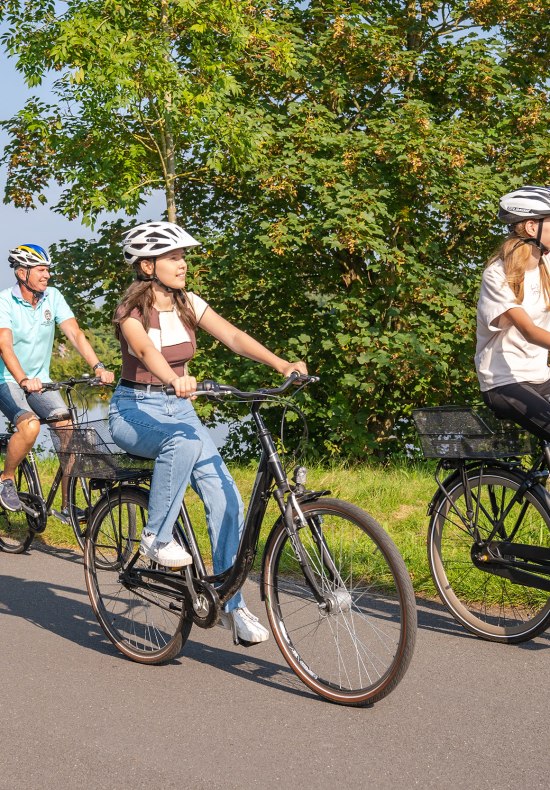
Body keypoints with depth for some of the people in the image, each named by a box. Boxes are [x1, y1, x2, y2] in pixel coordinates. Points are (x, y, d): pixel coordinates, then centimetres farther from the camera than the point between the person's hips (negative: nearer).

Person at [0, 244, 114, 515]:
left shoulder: (53, 297, -2)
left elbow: (75, 333, -11)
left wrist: (98, 367, -27)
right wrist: (23, 380, -46)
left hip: (40, 381, 4)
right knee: (30, 425, -32)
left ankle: (67, 506, -3)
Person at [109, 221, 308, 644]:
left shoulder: (189, 304, 2)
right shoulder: (131, 310, -12)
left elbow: (233, 336, -11)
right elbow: (145, 348, -34)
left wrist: (283, 364, -27)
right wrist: (175, 379, -55)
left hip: (178, 408, 5)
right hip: (135, 410, -5)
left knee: (227, 500, -11)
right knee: (184, 441, -39)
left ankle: (231, 604, 0)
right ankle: (157, 536, -20)